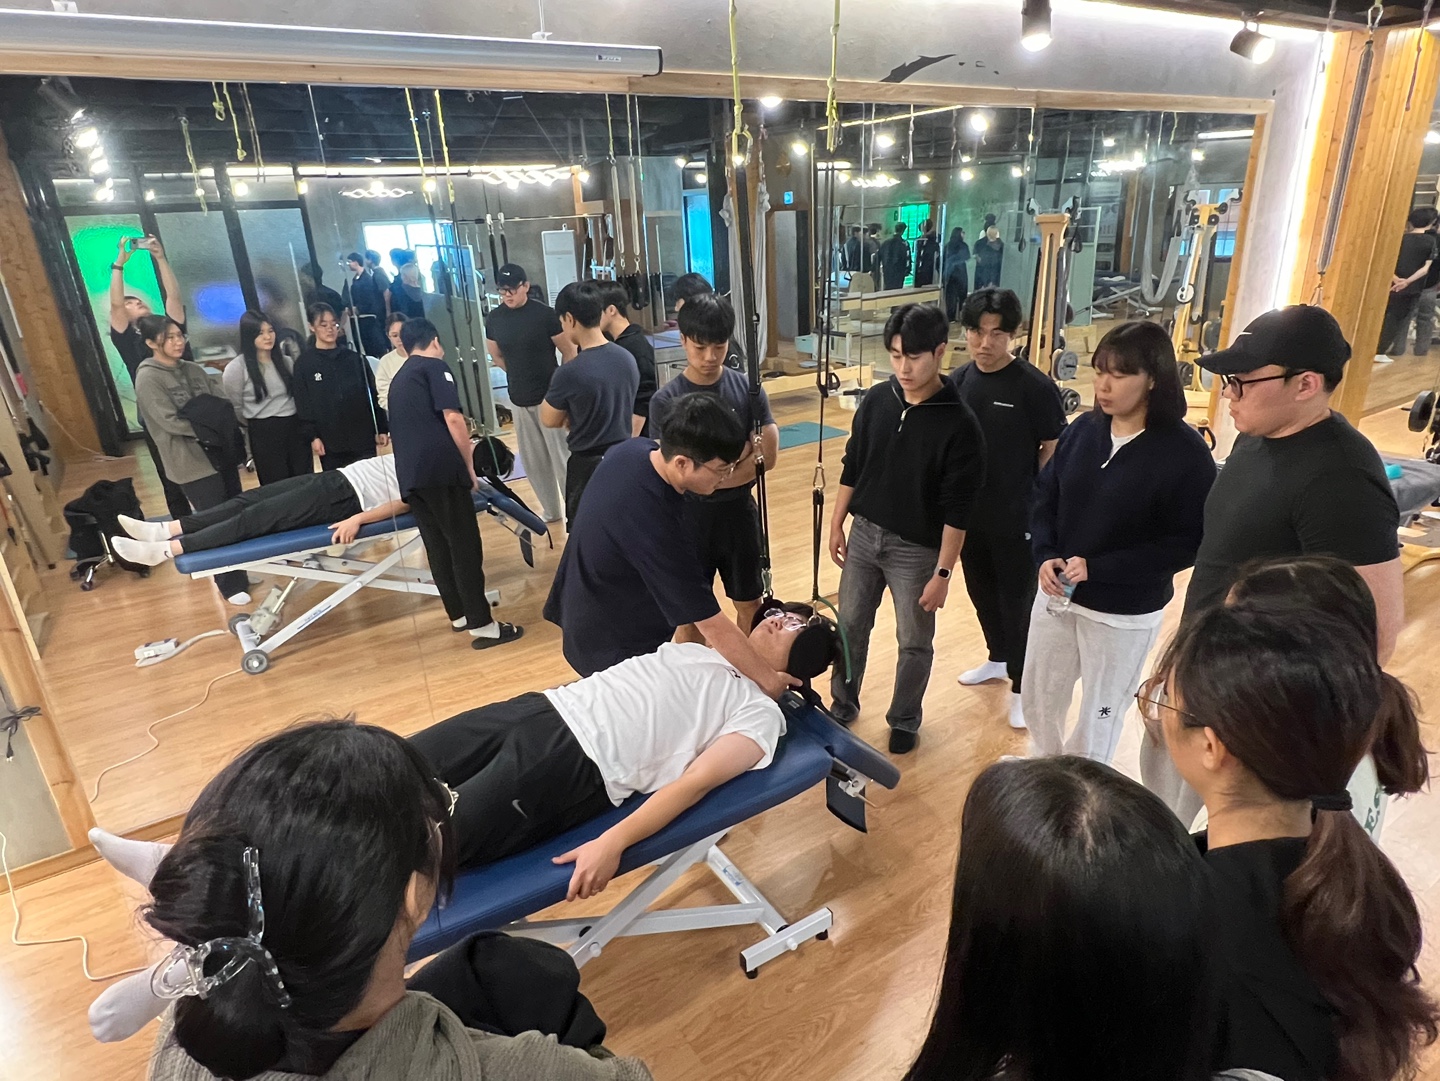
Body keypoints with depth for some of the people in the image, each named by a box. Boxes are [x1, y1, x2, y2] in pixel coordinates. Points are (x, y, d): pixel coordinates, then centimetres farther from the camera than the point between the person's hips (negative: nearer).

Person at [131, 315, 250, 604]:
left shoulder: (194, 370, 10)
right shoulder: (148, 378, -9)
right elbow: (170, 421, -15)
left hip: (221, 452, 6)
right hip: (192, 461, -6)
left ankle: (240, 571, 29)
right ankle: (231, 585, 13)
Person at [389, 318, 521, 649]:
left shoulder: (398, 379, 28)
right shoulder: (436, 367, 4)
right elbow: (453, 418, -8)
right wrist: (470, 466, -1)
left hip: (409, 475, 8)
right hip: (441, 469, -8)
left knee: (438, 547, 14)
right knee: (465, 547, -5)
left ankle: (460, 615, 23)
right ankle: (483, 625, -3)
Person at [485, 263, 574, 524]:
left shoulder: (545, 314, -11)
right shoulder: (494, 319, 2)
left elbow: (569, 351, -5)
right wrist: (521, 376, 15)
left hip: (550, 397, -5)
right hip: (519, 400, 5)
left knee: (562, 458, -3)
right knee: (533, 461, 12)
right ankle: (550, 511, 27)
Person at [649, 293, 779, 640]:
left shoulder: (748, 389, -5)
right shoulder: (665, 400, -12)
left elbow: (768, 455, -12)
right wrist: (742, 450, -12)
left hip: (738, 512, 2)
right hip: (689, 516, -2)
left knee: (750, 603, 17)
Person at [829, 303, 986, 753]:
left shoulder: (959, 424, -17)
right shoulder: (876, 400, -4)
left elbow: (957, 509, -15)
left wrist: (942, 572, -16)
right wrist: (837, 524, 8)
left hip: (917, 549, -4)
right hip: (865, 534, 4)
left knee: (914, 643, 12)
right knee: (850, 626, 16)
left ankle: (904, 720, 34)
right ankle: (843, 704, 38)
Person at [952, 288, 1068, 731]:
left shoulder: (1035, 386, -14)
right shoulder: (959, 381, 1)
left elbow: (1054, 450, -9)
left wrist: (1038, 505, -9)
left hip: (1017, 518, -5)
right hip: (969, 513, 5)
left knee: (1017, 601, 6)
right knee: (981, 591, 19)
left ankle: (1022, 686, 22)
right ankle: (998, 658, 42)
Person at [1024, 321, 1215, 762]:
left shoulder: (1185, 451, -16)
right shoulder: (1083, 428, -2)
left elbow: (1188, 543, -17)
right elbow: (1045, 496, 4)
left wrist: (1098, 568, -23)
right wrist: (1045, 557, -14)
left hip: (1125, 613, -5)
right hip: (1056, 594, 5)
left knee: (1099, 715, 14)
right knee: (1037, 696, 20)